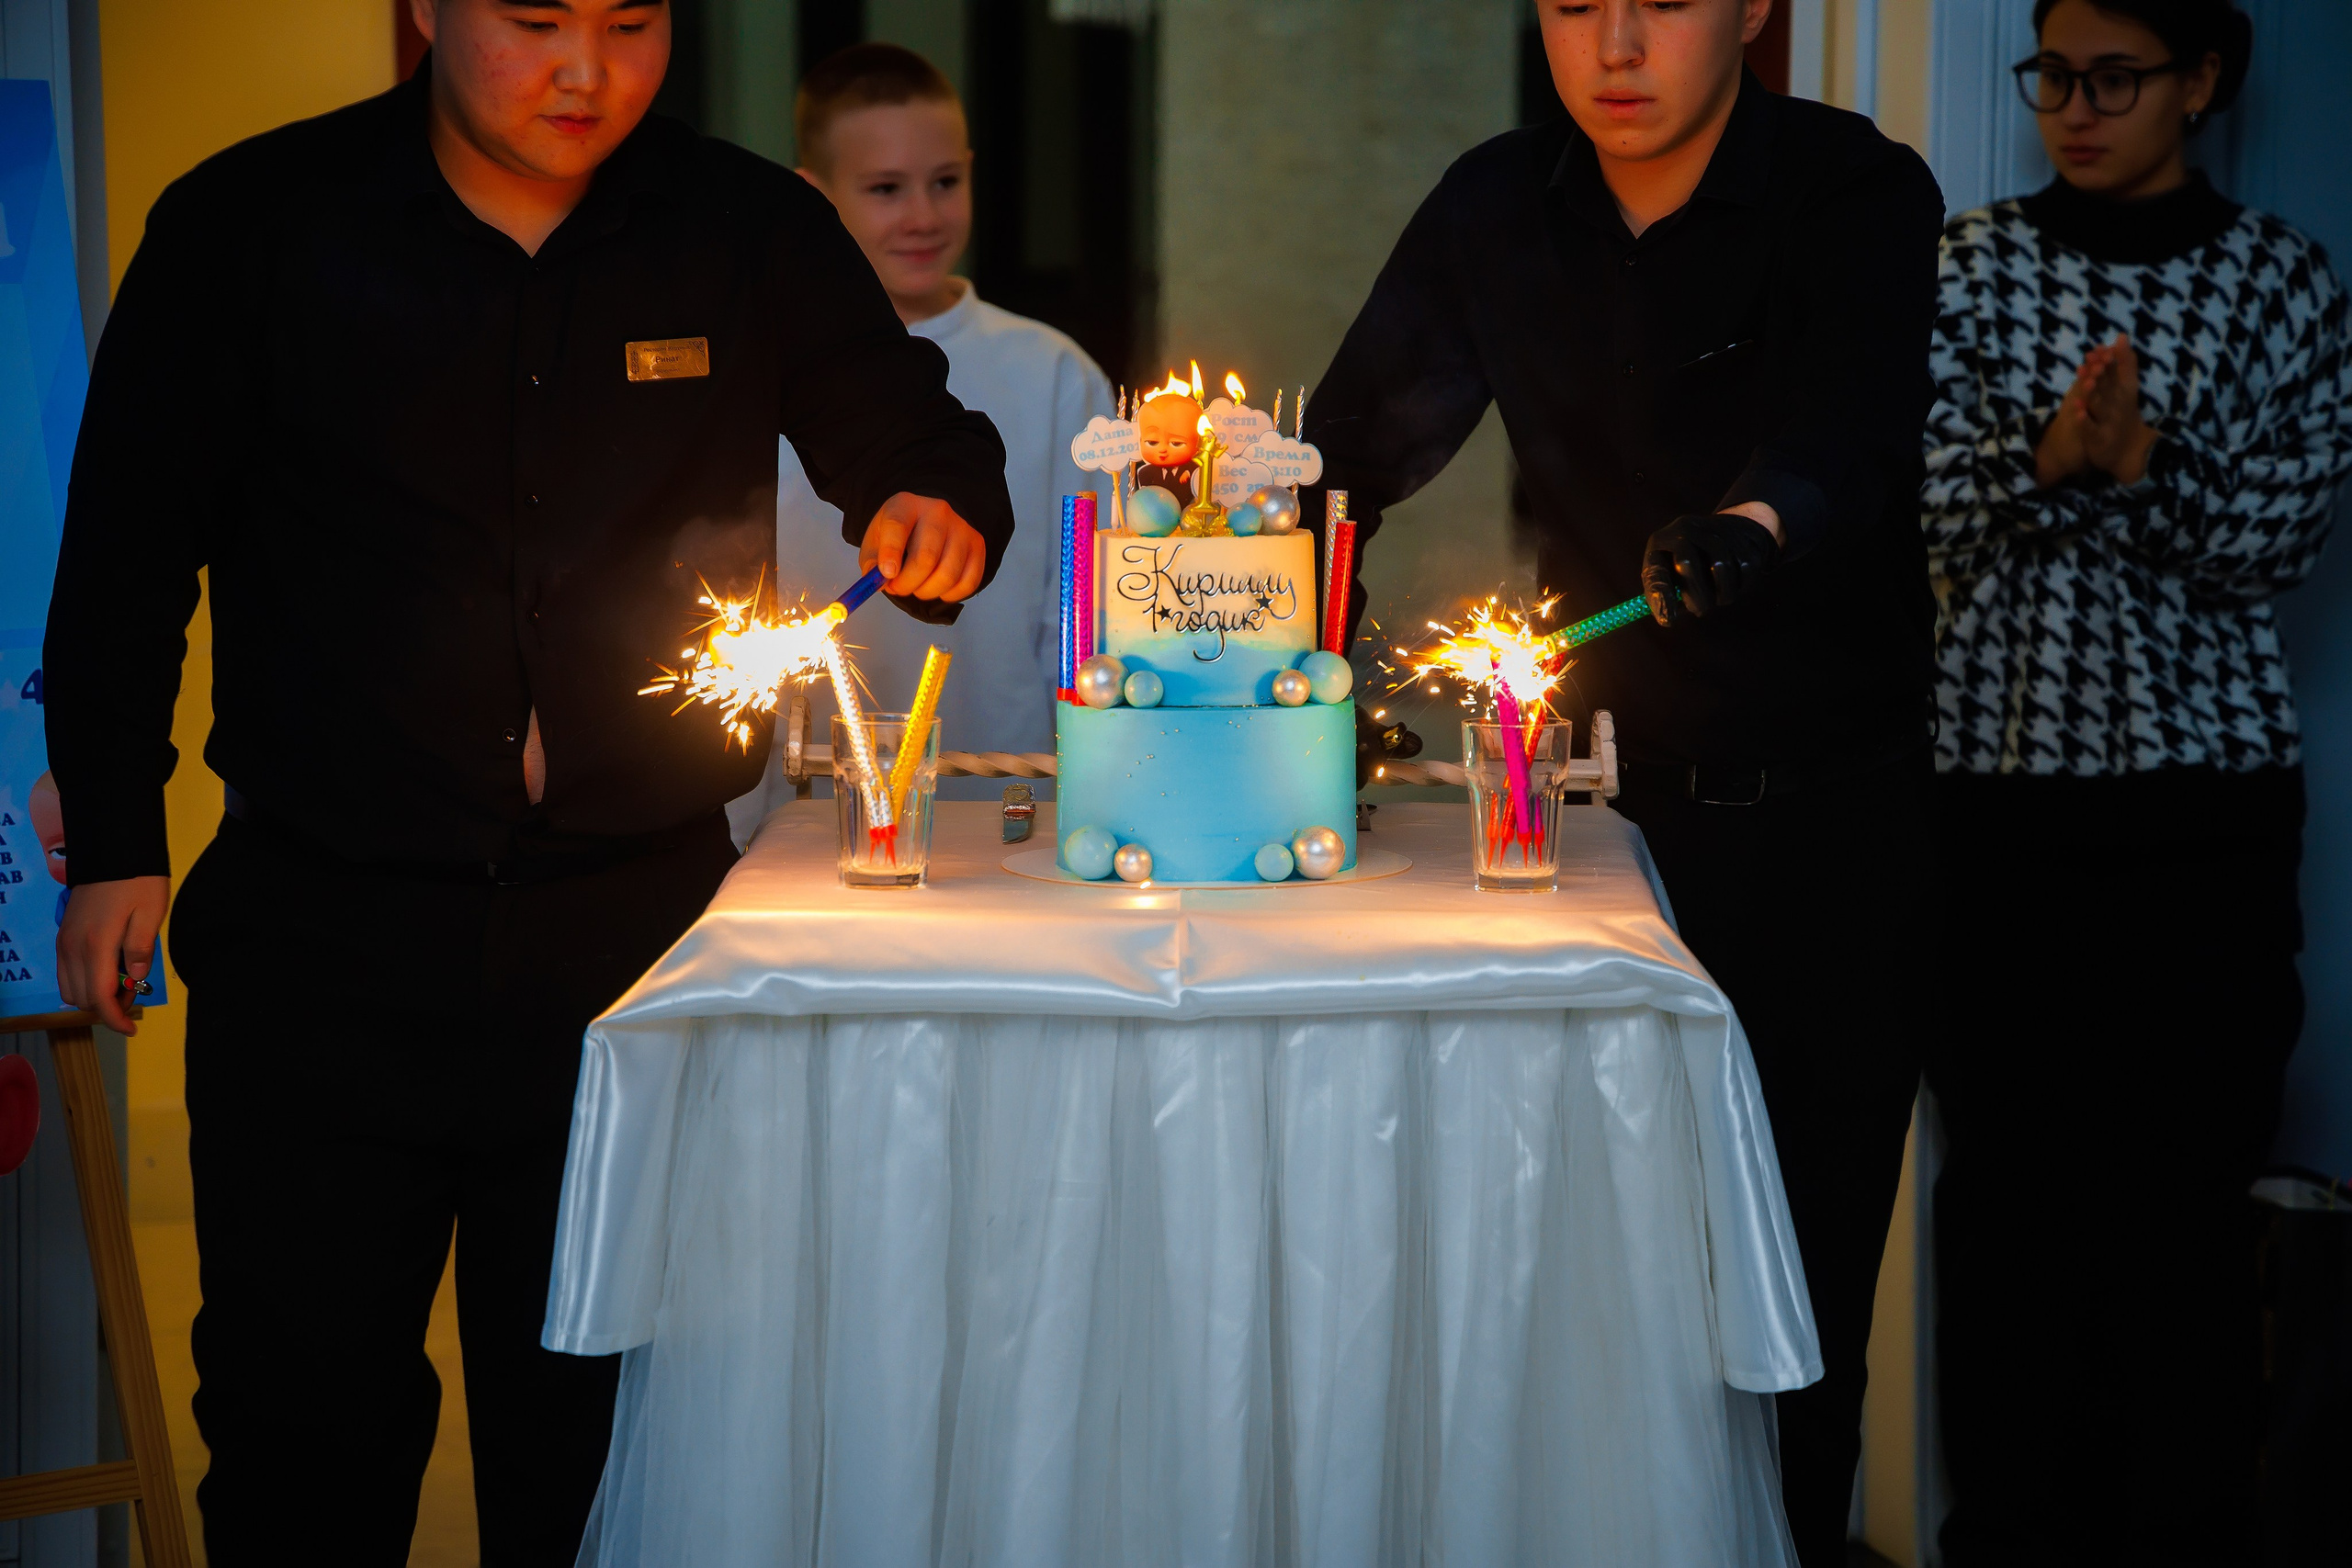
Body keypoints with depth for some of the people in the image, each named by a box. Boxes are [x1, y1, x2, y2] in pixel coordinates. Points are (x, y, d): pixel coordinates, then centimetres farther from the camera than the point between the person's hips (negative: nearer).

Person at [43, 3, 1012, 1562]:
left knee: (593, 1425, 9)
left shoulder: (755, 234, 2)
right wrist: (116, 844, 0)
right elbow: (129, 547, 4)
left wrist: (934, 507, -10)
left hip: (636, 916, 1)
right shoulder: (249, 228, -1)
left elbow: (909, 428, 14)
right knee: (306, 1406, 5)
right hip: (322, 931, -1)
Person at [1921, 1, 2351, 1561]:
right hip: (1999, 778, 1)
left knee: (2187, 1178, -2)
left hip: (2205, 788, -1)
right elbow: (1940, 511, 0)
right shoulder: (1977, 259, 7)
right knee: (2009, 1170, 3)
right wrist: (2049, 454, -19)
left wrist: (2137, 460, -18)